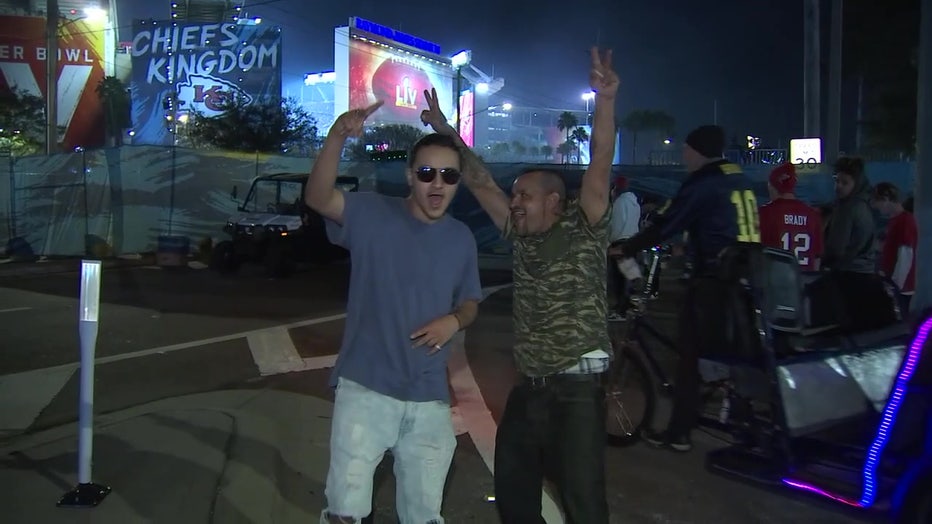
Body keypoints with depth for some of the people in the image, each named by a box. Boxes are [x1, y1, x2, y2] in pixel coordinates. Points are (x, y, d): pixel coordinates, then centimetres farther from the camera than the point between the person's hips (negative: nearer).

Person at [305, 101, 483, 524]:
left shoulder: (462, 238, 5)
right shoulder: (373, 215, -7)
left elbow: (470, 303, 14)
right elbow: (318, 198, -25)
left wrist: (454, 321, -9)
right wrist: (337, 137, -41)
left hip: (429, 399, 4)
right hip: (365, 388, -3)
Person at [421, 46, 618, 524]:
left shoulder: (583, 230, -3)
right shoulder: (519, 237, 11)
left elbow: (599, 165, -17)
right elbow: (480, 182, 11)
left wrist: (605, 100, -29)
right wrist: (446, 132, 9)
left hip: (576, 390, -6)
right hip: (526, 389, 7)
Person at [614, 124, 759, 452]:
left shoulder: (702, 184, -11)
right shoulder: (739, 180, 15)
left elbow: (665, 226, -12)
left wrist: (624, 249, -3)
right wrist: (691, 247, 33)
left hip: (714, 279, -8)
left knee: (690, 353, -1)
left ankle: (678, 433, 5)